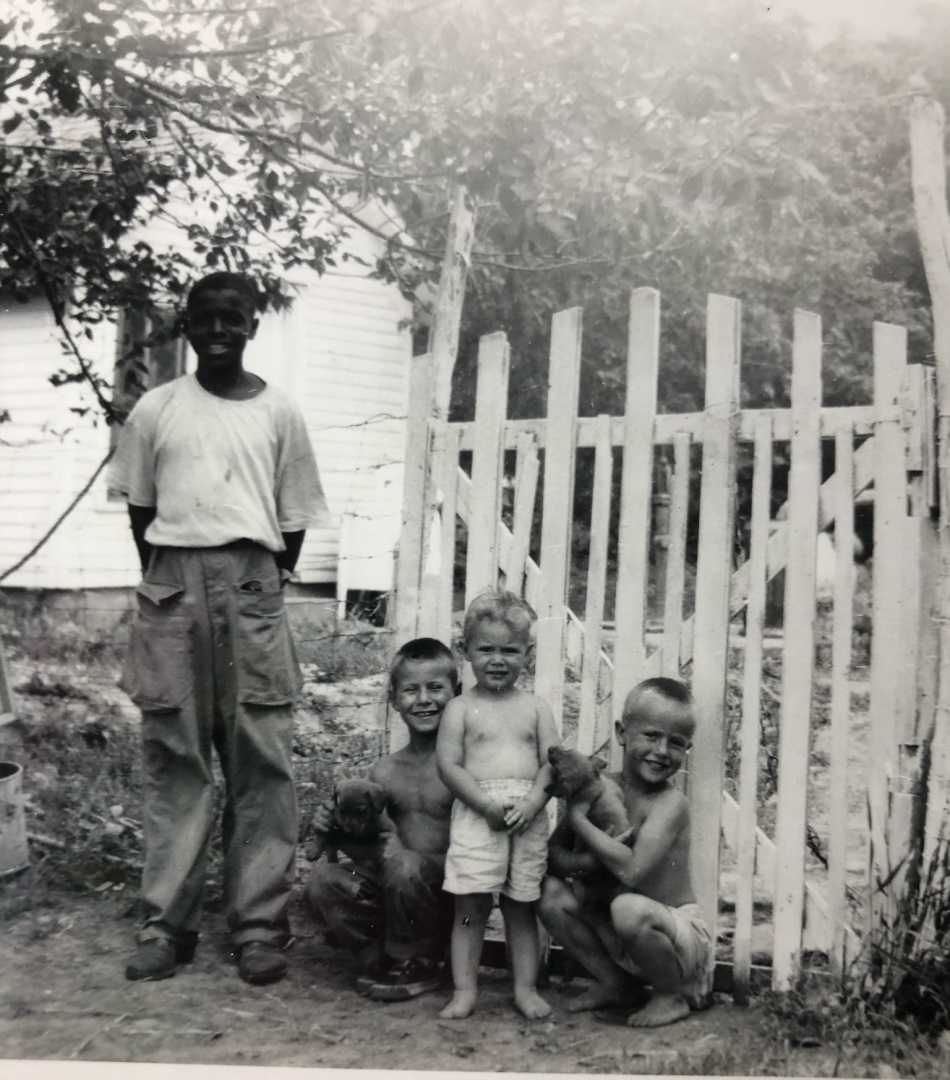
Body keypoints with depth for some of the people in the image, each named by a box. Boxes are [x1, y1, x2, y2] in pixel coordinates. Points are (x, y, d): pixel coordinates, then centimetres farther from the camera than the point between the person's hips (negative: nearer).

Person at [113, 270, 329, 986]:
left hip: (251, 585, -1)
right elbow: (140, 509, 13)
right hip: (174, 585, 1)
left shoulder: (279, 413, 7)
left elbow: (295, 520, 9)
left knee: (261, 762, -2)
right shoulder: (156, 410, 8)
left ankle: (261, 926, 4)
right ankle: (168, 922, 10)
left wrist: (266, 584, 5)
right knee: (173, 760, 3)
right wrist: (166, 580, 8)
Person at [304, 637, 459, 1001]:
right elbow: (368, 850, 12)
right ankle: (382, 960, 3)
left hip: (451, 887, -5)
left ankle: (418, 966, -6)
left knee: (404, 866, -33)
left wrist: (399, 852, -24)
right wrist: (335, 828, -9)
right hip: (394, 880, 5)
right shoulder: (384, 772, 6)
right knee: (323, 880, -13)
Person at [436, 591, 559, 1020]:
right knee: (470, 905, -1)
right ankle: (464, 990, 7)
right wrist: (488, 805, -14)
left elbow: (552, 762, 4)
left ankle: (526, 988, 18)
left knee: (521, 907, 9)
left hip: (528, 819, 2)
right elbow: (449, 765, -4)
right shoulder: (460, 708, 3)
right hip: (476, 816, -2)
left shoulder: (535, 708, 9)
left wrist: (533, 801, -13)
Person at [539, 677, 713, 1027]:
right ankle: (616, 985, 9)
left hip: (678, 930, -6)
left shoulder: (670, 803, -20)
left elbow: (633, 871, -33)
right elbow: (551, 856, 0)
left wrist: (580, 820, -22)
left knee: (628, 909, -35)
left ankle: (674, 995, -5)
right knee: (552, 893, -7)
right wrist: (584, 862, -22)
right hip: (620, 936, 6)